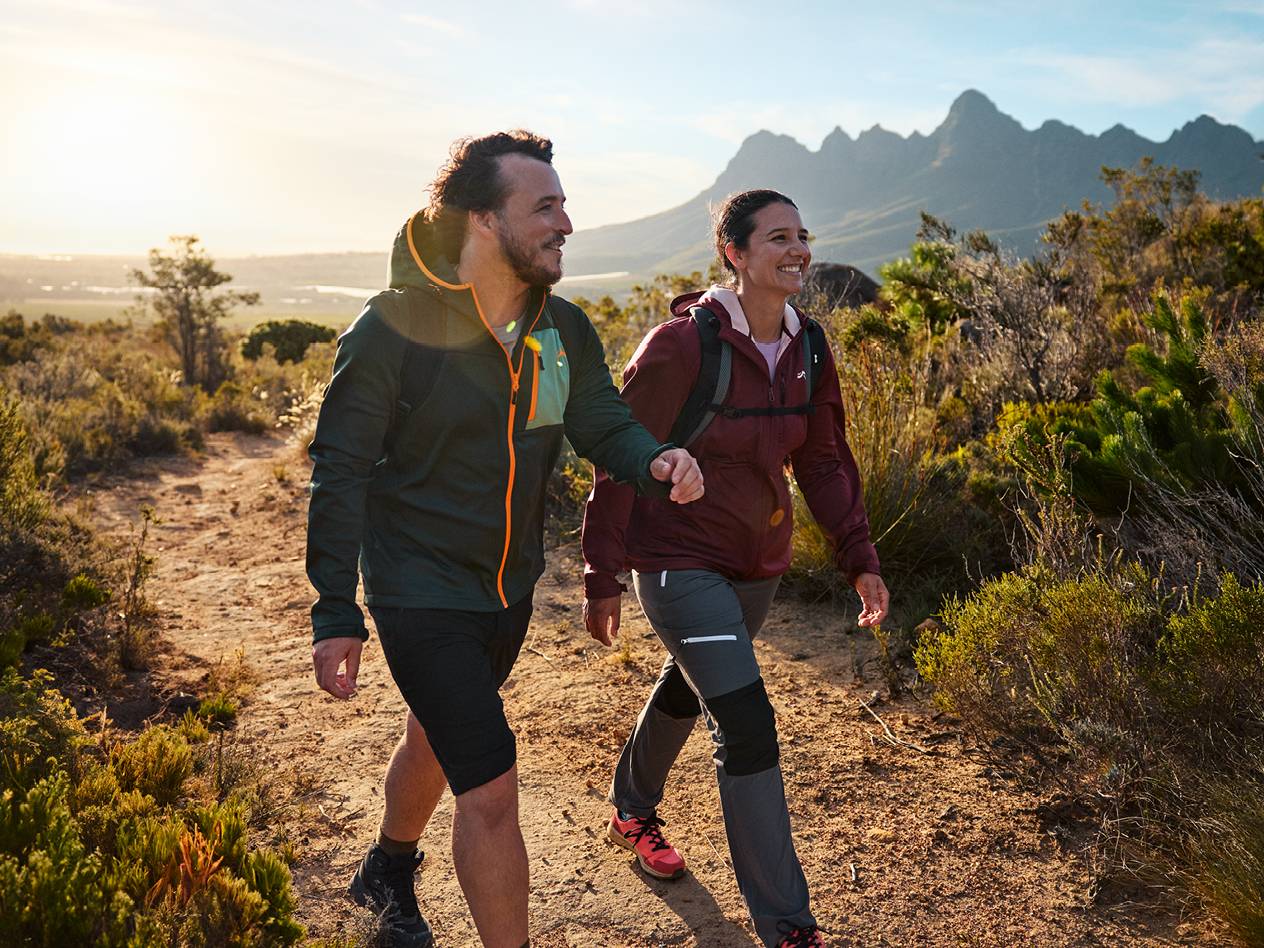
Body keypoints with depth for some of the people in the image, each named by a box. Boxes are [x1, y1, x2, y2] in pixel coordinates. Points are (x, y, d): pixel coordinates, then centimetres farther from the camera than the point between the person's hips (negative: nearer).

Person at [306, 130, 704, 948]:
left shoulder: (564, 329, -2)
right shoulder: (396, 328, -20)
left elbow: (605, 424, -2)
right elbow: (340, 473, -16)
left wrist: (657, 462, -27)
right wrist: (335, 614, -17)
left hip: (510, 589, 7)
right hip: (422, 595, -6)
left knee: (439, 740, 27)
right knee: (491, 788, -10)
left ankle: (388, 874, 55)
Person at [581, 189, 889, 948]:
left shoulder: (808, 351, -2)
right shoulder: (682, 345, -21)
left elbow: (825, 459, 7)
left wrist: (859, 556, -1)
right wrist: (602, 578, -12)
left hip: (759, 562, 7)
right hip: (680, 562, -7)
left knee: (687, 688, 25)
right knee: (747, 725, -12)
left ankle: (635, 808, 53)